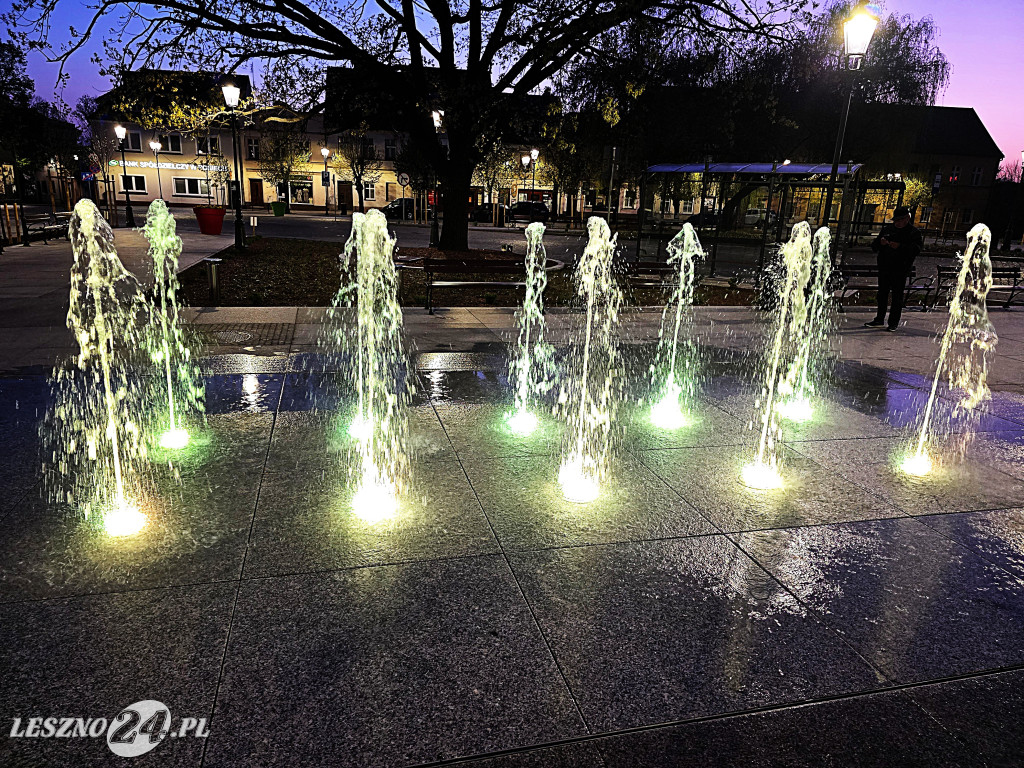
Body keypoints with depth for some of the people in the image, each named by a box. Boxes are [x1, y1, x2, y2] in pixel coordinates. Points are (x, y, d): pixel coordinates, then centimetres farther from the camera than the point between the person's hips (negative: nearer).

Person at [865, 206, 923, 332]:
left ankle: (894, 322, 5)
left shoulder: (914, 232, 2)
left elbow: (916, 250, -12)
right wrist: (880, 243, -9)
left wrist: (900, 246, -26)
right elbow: (874, 247, 14)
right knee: (882, 294, 10)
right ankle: (879, 320, 20)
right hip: (884, 268, 5)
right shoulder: (887, 229, 15)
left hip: (900, 270, -5)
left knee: (897, 296, -1)